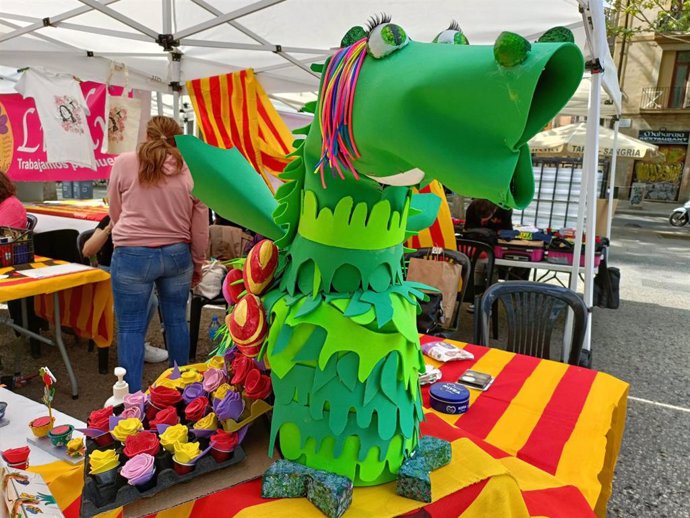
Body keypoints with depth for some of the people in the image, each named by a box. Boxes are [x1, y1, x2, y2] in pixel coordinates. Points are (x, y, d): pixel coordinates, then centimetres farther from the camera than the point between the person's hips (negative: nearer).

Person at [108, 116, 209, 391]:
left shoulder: (124, 163, 0)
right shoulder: (192, 171, 2)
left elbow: (115, 213, 12)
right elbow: (200, 227, 6)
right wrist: (197, 264, 18)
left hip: (132, 255, -2)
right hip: (177, 254, 2)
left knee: (130, 327, 7)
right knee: (176, 321, 15)